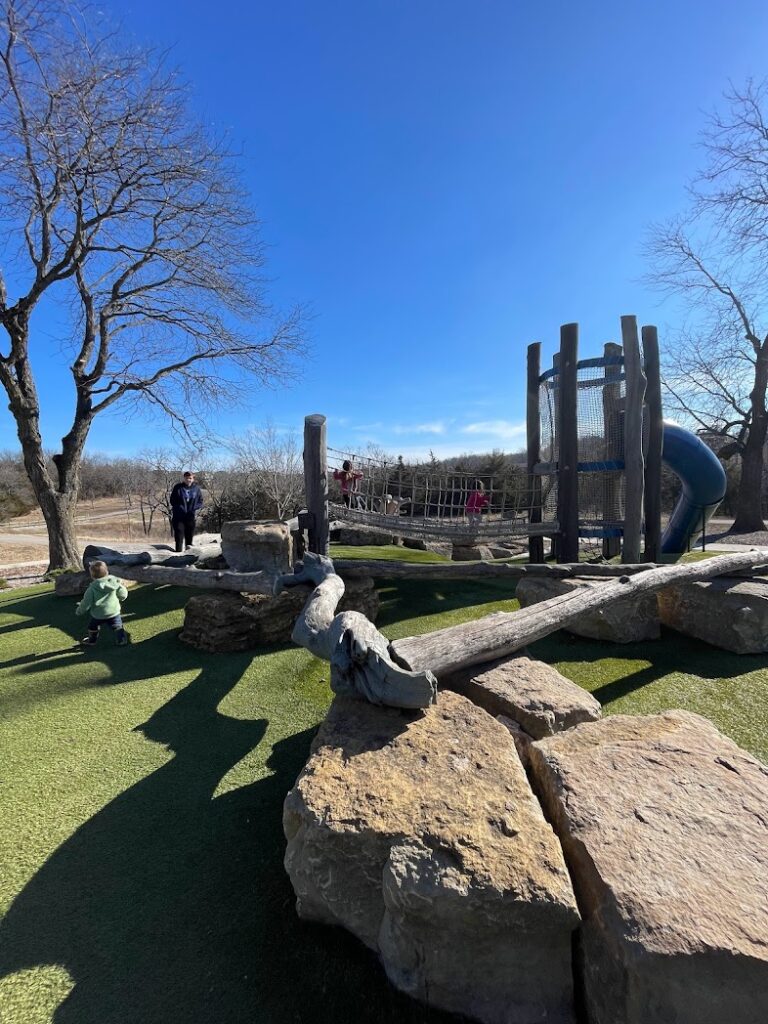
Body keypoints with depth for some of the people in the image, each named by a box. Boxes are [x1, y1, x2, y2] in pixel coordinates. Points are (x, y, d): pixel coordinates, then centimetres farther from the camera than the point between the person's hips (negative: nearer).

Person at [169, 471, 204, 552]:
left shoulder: (196, 488, 3)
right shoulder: (178, 487, -1)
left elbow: (200, 501, 7)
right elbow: (172, 500, 1)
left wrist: (195, 509, -10)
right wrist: (180, 509, -12)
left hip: (191, 517, 2)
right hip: (179, 516, -2)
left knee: (189, 536, 10)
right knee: (179, 536, -4)